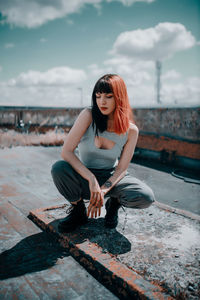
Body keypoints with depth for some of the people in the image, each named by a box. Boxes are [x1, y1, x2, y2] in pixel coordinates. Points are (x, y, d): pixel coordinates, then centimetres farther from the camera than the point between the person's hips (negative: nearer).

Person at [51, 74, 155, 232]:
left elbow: (122, 169, -9)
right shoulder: (89, 115, -17)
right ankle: (78, 210, -2)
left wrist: (104, 189, -26)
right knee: (58, 168, -33)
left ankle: (114, 203, 11)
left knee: (146, 197, -26)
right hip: (83, 176, 0)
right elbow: (66, 152, -22)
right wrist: (92, 179, -30)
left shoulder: (131, 130, -11)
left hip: (111, 177, 1)